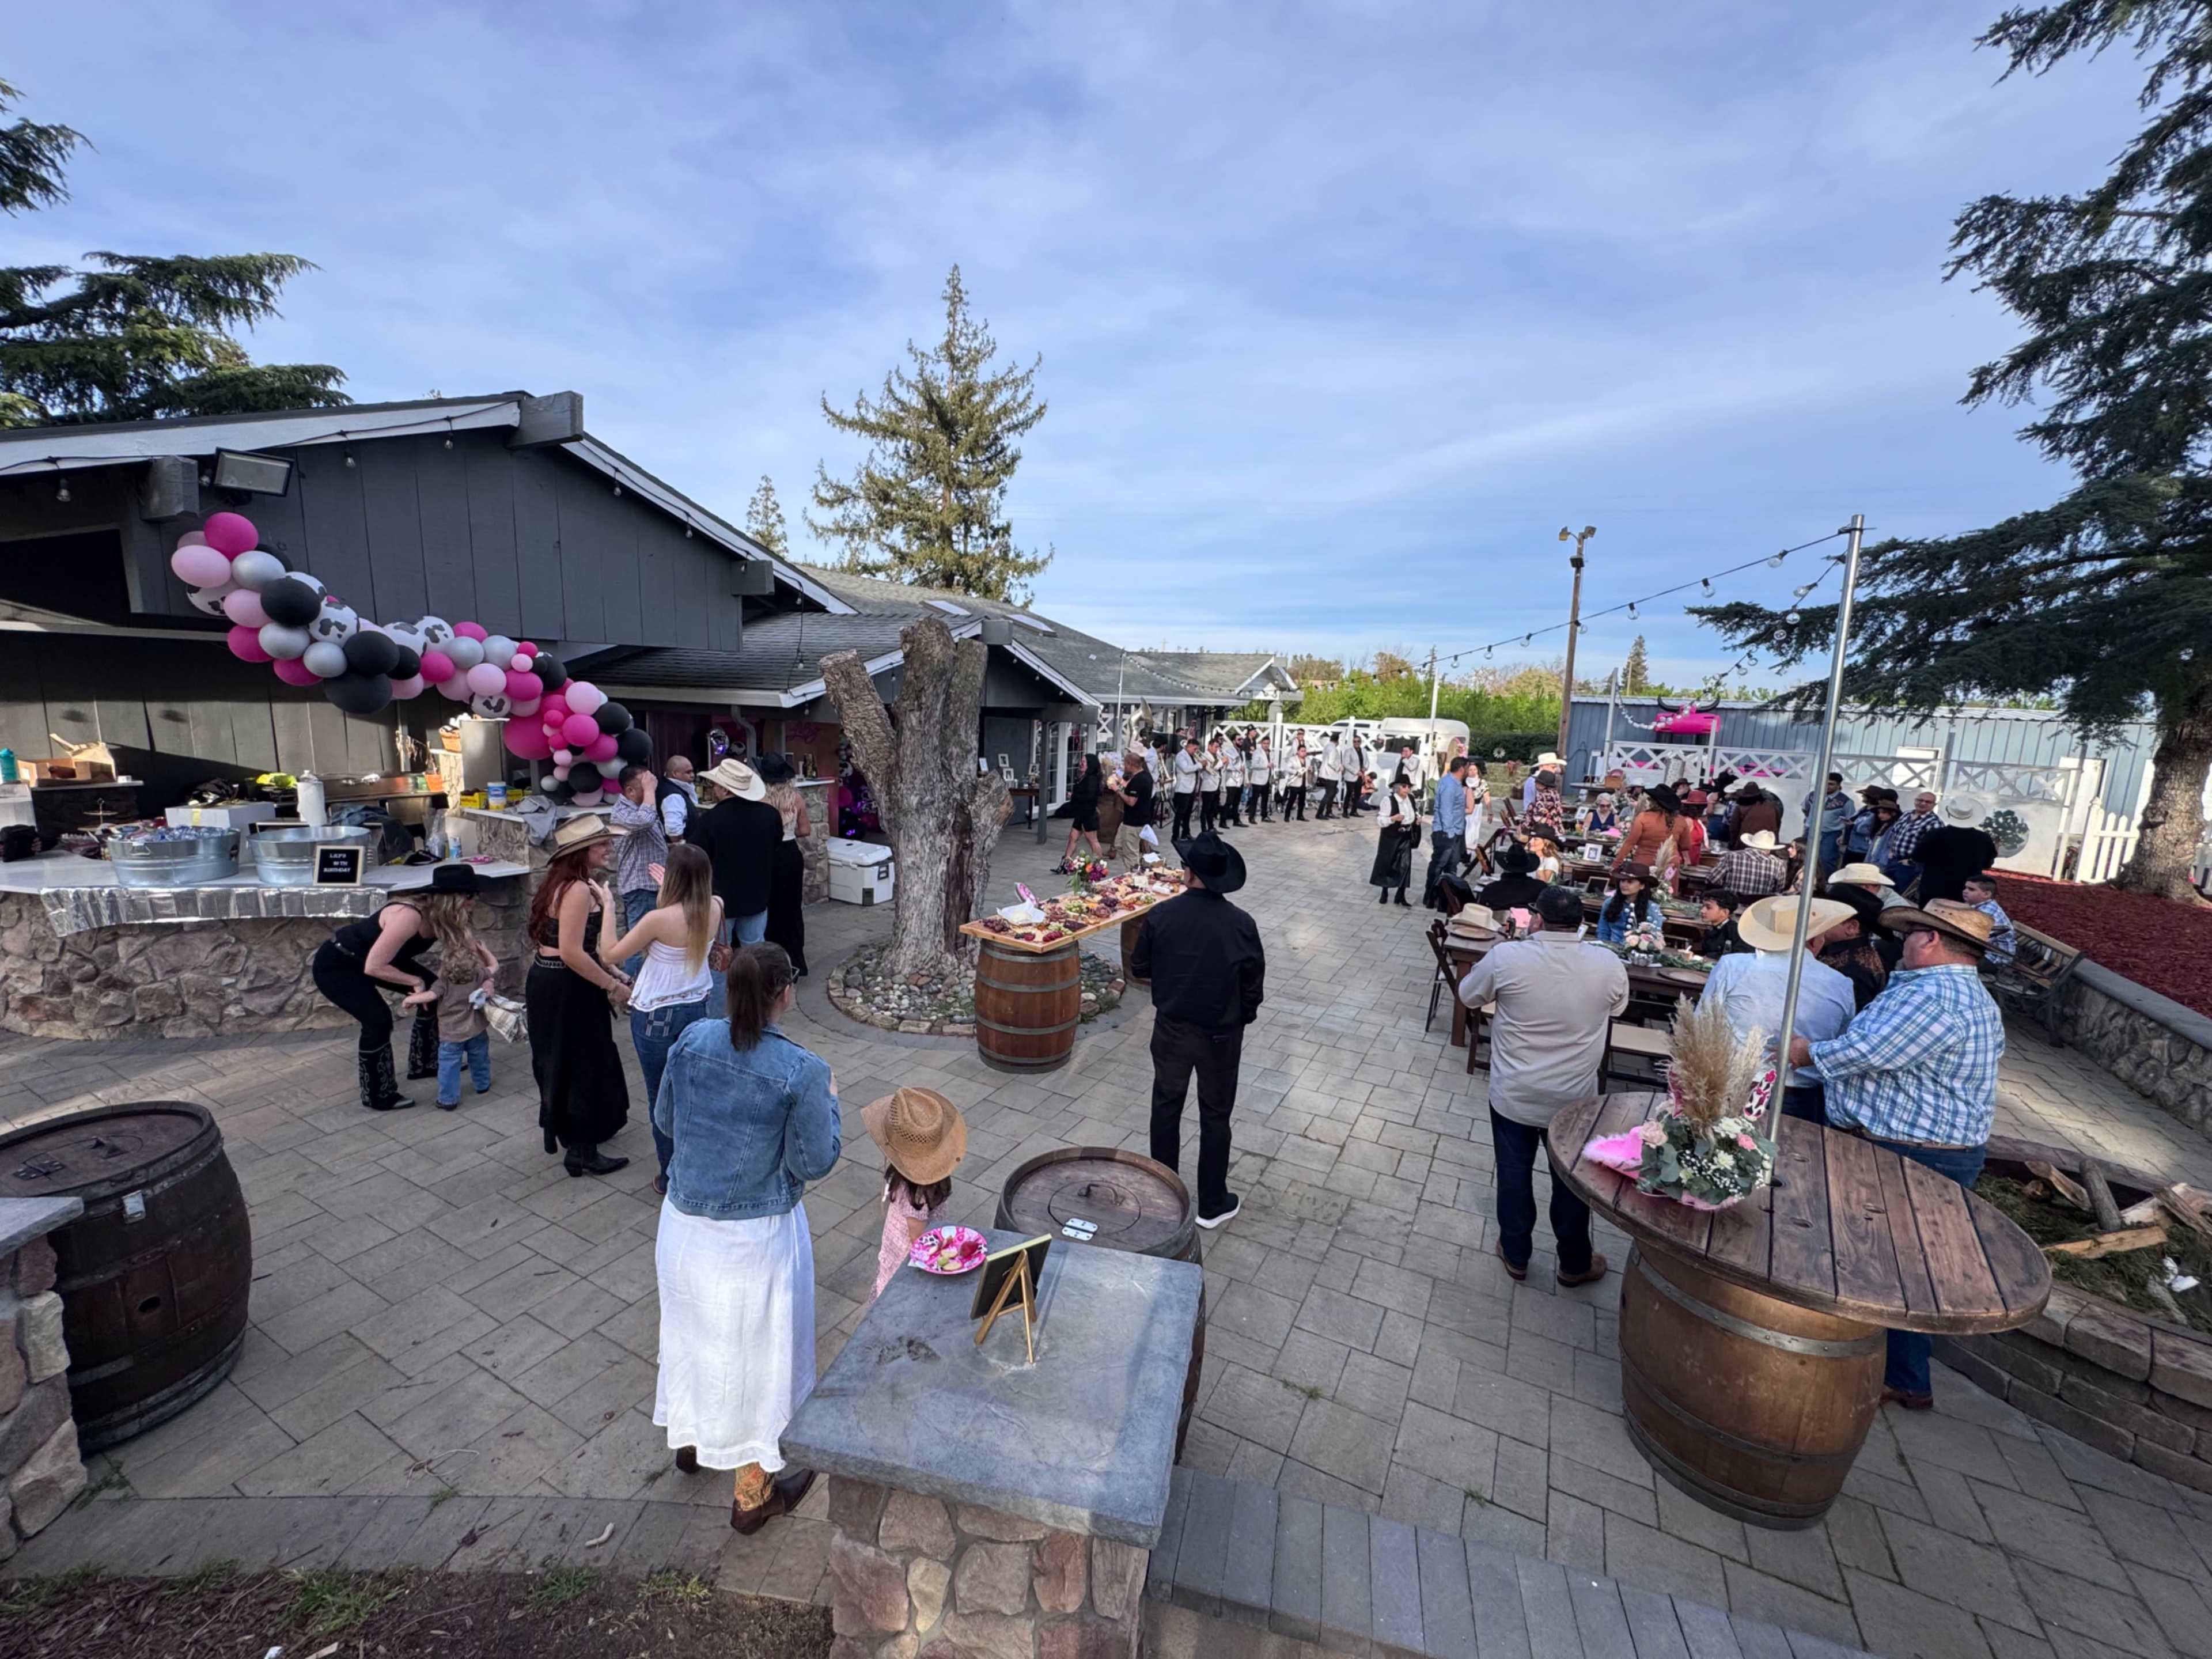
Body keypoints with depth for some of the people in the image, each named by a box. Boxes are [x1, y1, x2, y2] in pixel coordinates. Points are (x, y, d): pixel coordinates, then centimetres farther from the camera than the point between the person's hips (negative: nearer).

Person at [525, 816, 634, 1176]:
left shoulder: (564, 883, 10)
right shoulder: (579, 890, -22)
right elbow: (572, 953, -26)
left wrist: (611, 971, 8)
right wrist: (613, 986, -18)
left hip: (549, 981, 10)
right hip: (565, 989, -10)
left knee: (565, 1062, 24)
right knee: (580, 1065, 3)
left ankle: (571, 1132, 43)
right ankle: (581, 1152, 16)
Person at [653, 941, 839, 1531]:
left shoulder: (691, 1040, -12)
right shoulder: (802, 1072, -26)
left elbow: (665, 1121, 4)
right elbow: (814, 1164, -16)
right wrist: (828, 1102, -3)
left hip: (685, 1223, 5)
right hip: (754, 1238, -5)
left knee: (694, 1329, 29)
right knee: (754, 1350, 16)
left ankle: (692, 1437, 56)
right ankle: (752, 1494, 37)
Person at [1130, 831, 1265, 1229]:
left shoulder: (1160, 915, -15)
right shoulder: (1241, 924, -17)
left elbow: (1139, 968, -2)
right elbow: (1254, 984, -7)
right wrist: (1243, 1017, 12)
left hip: (1171, 1029, 1)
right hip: (1221, 1035, -1)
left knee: (1166, 1107, 20)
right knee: (1215, 1116, 14)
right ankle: (1212, 1205, 27)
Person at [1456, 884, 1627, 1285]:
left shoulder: (1506, 957, -20)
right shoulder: (1608, 964, -14)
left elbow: (1469, 996, -1)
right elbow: (1617, 1006, 8)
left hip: (1513, 1094, -1)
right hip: (1574, 1098, 2)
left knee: (1514, 1174, 18)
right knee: (1572, 1179, 21)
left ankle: (1516, 1254, 37)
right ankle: (1575, 1264, 41)